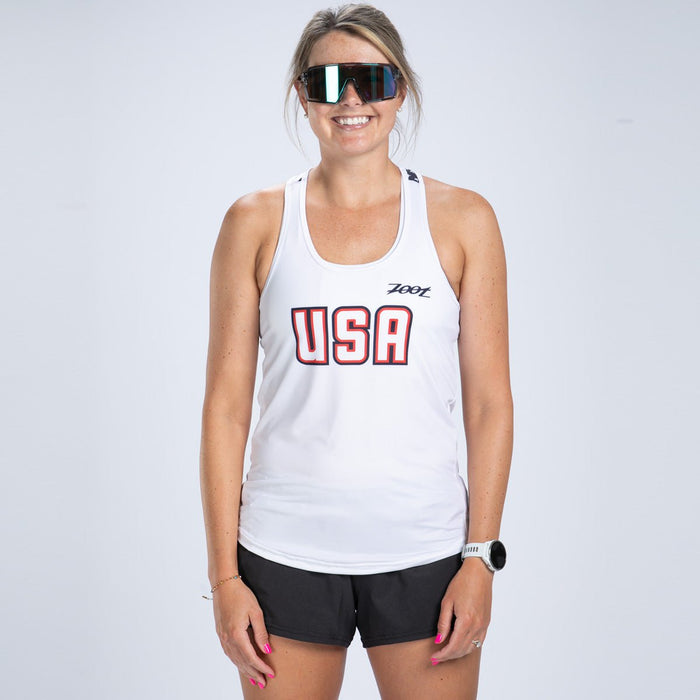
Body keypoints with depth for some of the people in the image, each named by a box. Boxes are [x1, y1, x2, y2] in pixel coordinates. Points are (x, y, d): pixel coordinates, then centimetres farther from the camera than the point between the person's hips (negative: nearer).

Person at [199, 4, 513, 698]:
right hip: (286, 554, 0)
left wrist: (480, 557, -3)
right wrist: (225, 575, -1)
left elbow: (489, 401, 3)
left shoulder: (462, 219, 3)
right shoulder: (257, 222, 4)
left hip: (423, 552, 0)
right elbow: (226, 405, 3)